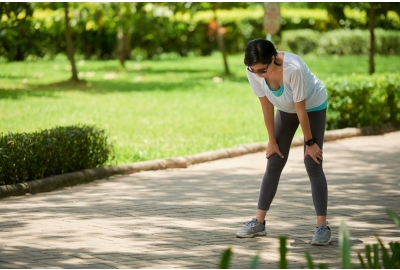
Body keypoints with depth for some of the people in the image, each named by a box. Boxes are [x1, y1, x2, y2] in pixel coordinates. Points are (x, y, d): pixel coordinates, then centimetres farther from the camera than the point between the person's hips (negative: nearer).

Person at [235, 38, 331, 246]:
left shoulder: (293, 68, -39)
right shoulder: (253, 71, -25)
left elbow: (301, 109, -29)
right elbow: (266, 106, -13)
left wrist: (310, 142, -18)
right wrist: (272, 141, -7)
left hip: (313, 106, -5)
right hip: (285, 109, 5)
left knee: (312, 165, -14)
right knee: (274, 163, 2)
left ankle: (323, 227, -14)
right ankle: (259, 222, 7)